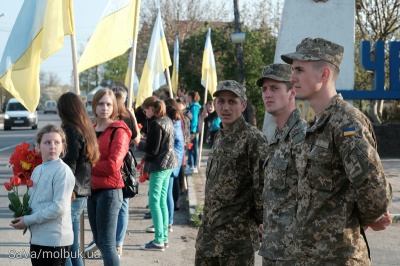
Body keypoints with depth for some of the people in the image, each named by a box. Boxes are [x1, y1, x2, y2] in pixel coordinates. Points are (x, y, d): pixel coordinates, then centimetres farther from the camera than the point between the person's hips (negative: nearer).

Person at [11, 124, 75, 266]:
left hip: (54, 240, -8)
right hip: (37, 237, 8)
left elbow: (59, 208, -19)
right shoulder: (37, 170, 12)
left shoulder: (62, 171, -14)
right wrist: (21, 214, -1)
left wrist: (28, 220, -14)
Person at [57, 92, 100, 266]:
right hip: (81, 195, 9)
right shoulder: (86, 129, 12)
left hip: (70, 195, -9)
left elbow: (69, 164, -17)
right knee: (73, 248, 17)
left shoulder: (70, 130, -13)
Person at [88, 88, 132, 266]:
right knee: (99, 241, 14)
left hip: (109, 190, -8)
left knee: (107, 244, -8)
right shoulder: (91, 130, 13)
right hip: (92, 190, 8)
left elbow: (112, 166, -17)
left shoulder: (118, 131, -9)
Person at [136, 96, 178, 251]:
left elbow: (152, 150, -18)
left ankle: (159, 241, -6)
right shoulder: (168, 121, 10)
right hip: (168, 164, 9)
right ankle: (164, 237, 19)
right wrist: (147, 139, 11)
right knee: (162, 201, 14)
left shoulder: (156, 124, -18)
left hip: (159, 166, -9)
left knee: (154, 202, -5)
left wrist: (138, 142, -4)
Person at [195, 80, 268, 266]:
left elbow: (263, 185, -15)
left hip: (238, 234, -8)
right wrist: (208, 220, 17)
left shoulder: (253, 139, -13)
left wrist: (260, 219, -11)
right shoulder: (220, 136, 13)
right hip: (209, 230, 8)